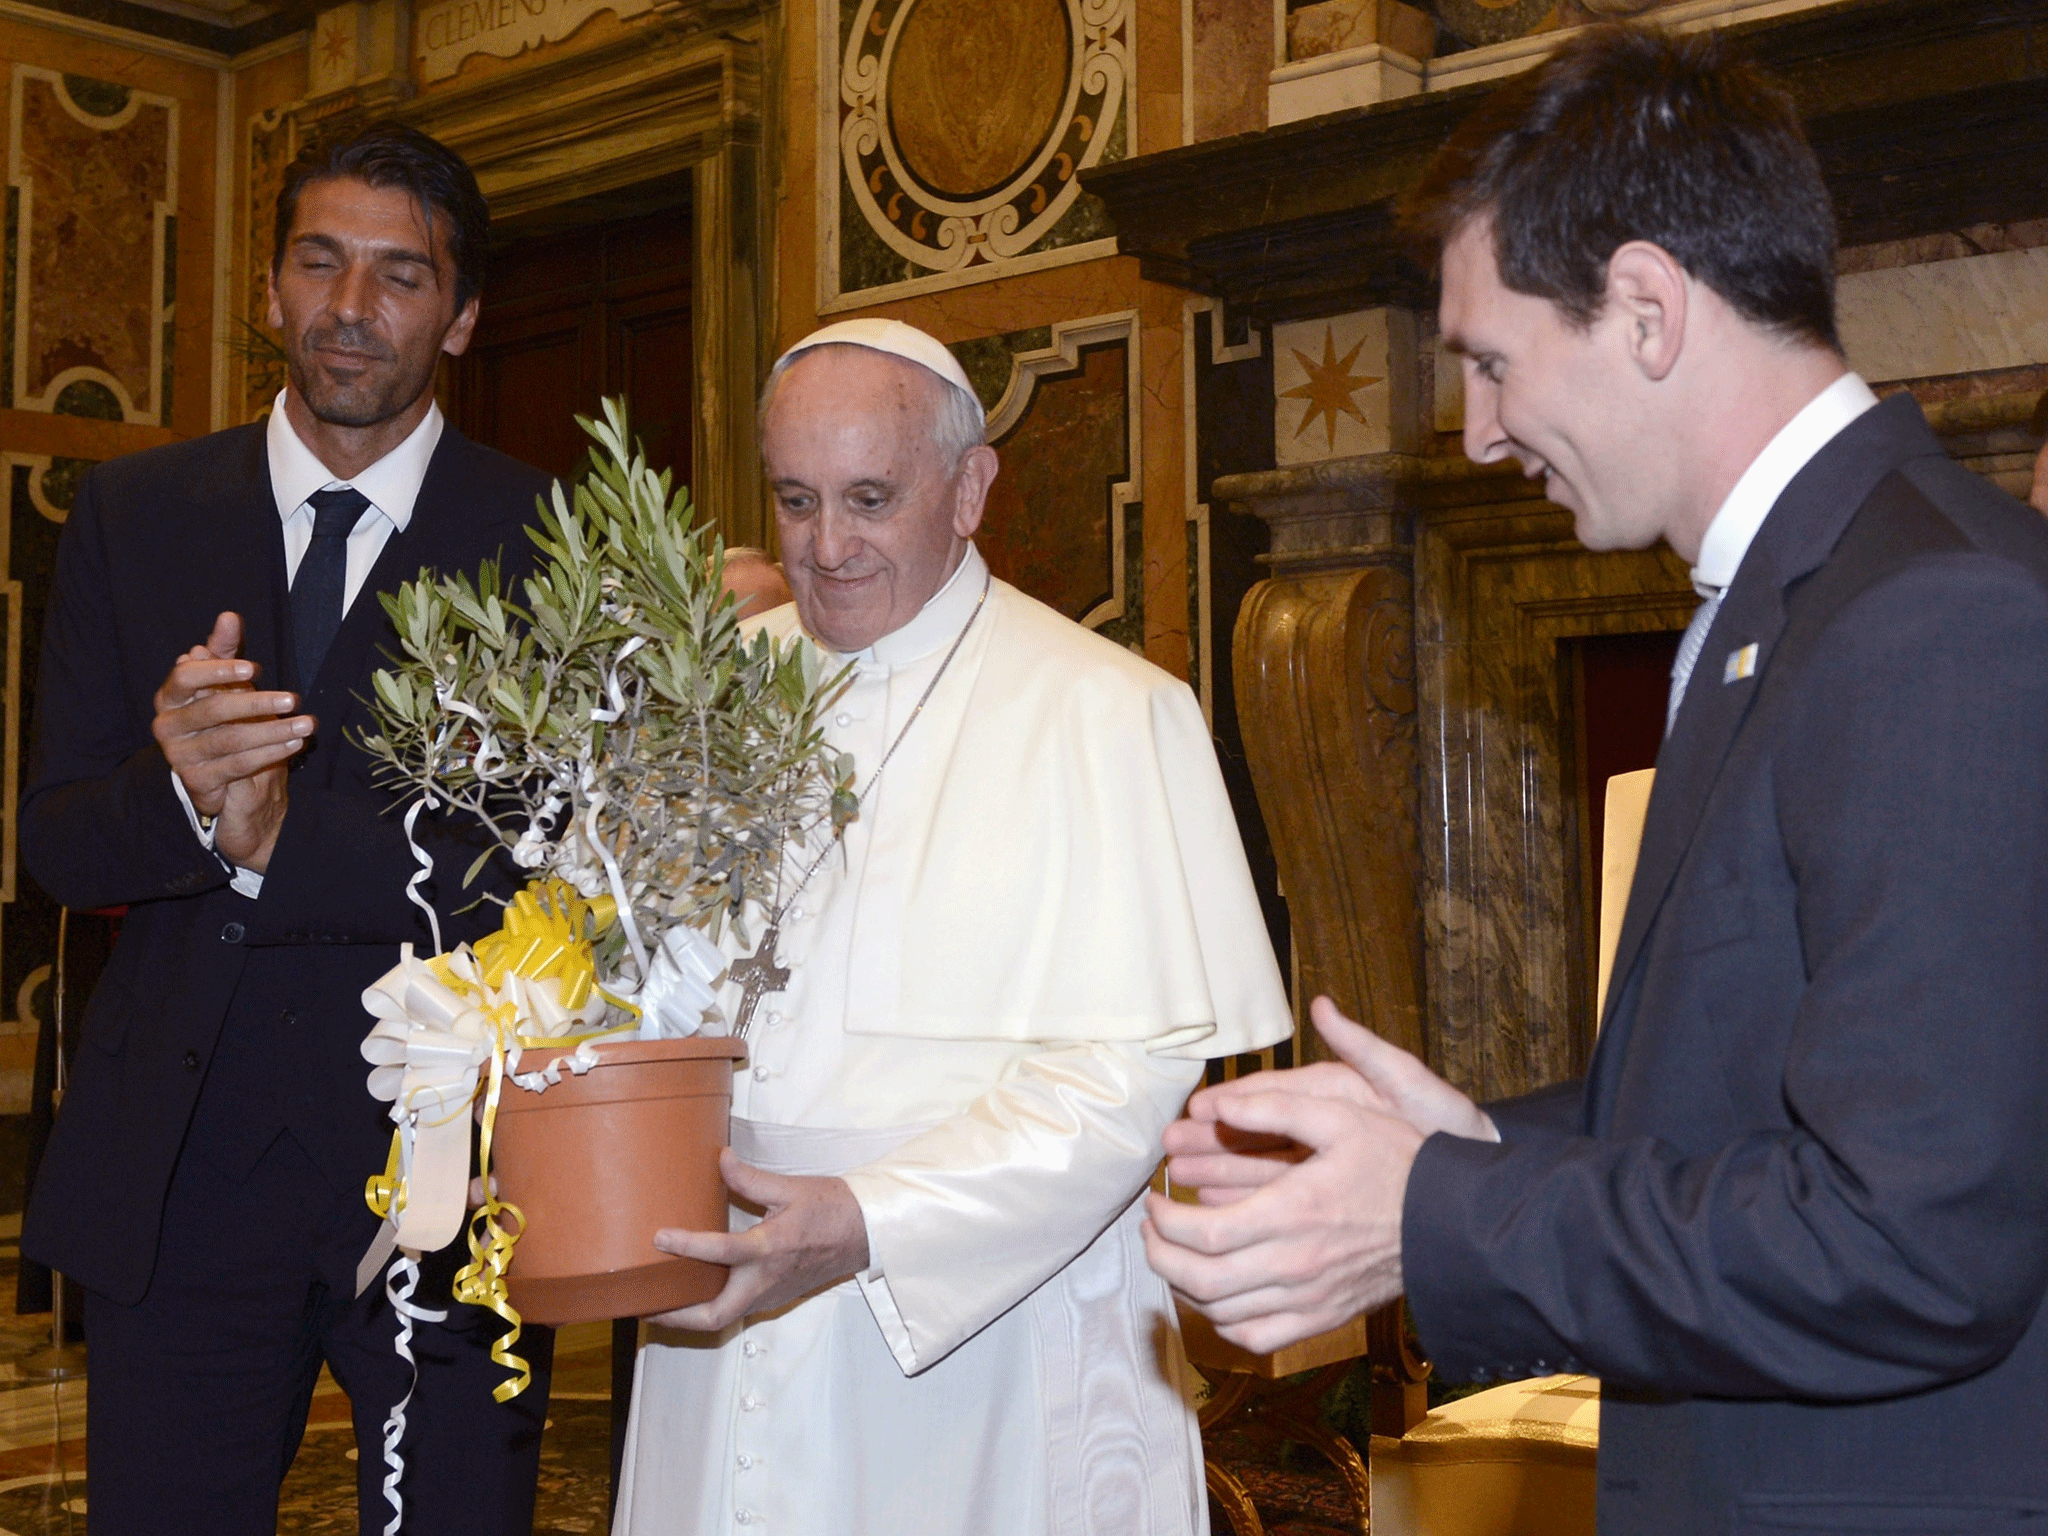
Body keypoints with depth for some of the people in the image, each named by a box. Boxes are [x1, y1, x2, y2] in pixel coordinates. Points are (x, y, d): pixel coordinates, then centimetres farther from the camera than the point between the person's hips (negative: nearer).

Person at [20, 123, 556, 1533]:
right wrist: (182, 798, -20)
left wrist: (280, 847, -20)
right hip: (180, 1175, 2)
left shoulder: (550, 543, -3)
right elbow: (54, 842, 1)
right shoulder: (132, 515, 6)